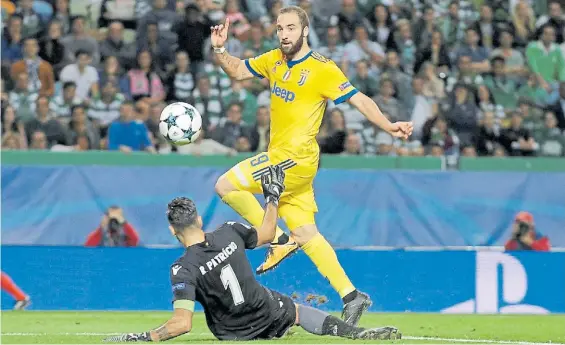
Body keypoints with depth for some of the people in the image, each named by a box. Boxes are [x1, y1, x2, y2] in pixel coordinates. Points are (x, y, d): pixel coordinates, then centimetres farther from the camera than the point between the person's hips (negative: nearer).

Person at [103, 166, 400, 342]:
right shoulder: (229, 233, -17)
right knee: (299, 310, 31)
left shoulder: (183, 269, -27)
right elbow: (266, 234, 5)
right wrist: (272, 197, 18)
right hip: (269, 312, 1)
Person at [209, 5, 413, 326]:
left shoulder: (322, 69, -12)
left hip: (295, 157, -8)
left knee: (226, 186, -10)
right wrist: (220, 50, 2)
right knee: (306, 234, 8)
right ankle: (350, 295, 9)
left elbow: (359, 100, -14)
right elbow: (237, 71, 21)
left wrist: (388, 126, -26)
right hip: (281, 157, 8)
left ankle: (279, 240, -1)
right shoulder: (274, 60, 9)